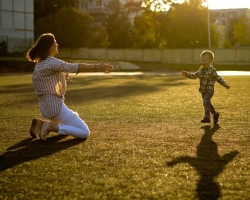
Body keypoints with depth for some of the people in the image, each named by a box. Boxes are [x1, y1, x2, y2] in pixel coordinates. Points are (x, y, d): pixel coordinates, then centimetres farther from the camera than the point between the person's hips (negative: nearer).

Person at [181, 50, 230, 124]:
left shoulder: (212, 71, -13)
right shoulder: (201, 70, 7)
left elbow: (218, 78, -11)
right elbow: (194, 76, 17)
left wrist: (225, 85, -19)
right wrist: (186, 74, 9)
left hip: (209, 91, -8)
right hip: (203, 91, 8)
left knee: (205, 102, -23)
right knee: (208, 104, 18)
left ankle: (207, 117, -24)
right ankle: (215, 114, 39)